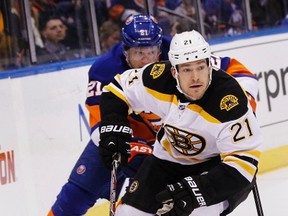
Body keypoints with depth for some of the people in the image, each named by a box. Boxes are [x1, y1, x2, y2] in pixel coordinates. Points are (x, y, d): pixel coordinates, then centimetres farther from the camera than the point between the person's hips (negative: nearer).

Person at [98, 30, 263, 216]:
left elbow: (243, 162, -33)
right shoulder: (158, 78, -22)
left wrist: (195, 191, -41)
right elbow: (117, 90, -2)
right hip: (171, 159, 5)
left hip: (221, 163, -4)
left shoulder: (231, 102, -33)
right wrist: (113, 129, -17)